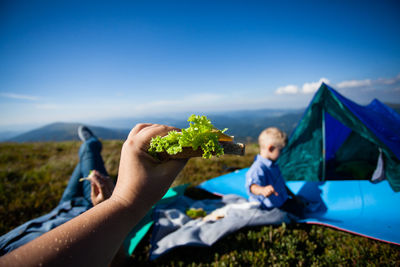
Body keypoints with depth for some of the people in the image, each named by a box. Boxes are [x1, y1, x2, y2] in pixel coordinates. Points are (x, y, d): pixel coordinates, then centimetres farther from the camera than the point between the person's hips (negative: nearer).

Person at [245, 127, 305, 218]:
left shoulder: (273, 164, 4)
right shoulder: (258, 169, -32)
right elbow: (252, 185, -52)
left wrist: (293, 196, 21)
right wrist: (262, 190, -73)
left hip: (283, 202, 9)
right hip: (270, 209, -8)